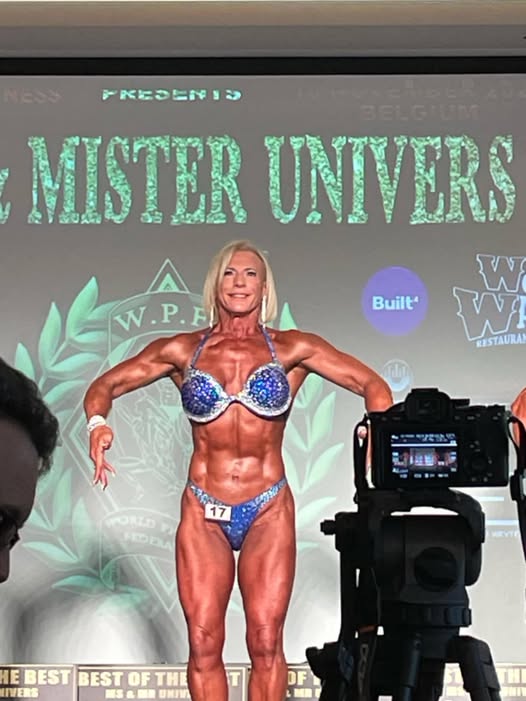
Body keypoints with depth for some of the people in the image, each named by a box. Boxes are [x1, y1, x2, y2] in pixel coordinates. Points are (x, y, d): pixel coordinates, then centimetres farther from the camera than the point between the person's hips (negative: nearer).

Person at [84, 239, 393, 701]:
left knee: (266, 641, -2)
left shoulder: (292, 349, 3)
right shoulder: (181, 350, 5)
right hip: (203, 515, 1)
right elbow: (105, 386, 10)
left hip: (269, 512, -1)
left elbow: (372, 385, 3)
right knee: (204, 643, -2)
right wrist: (98, 422, -12)